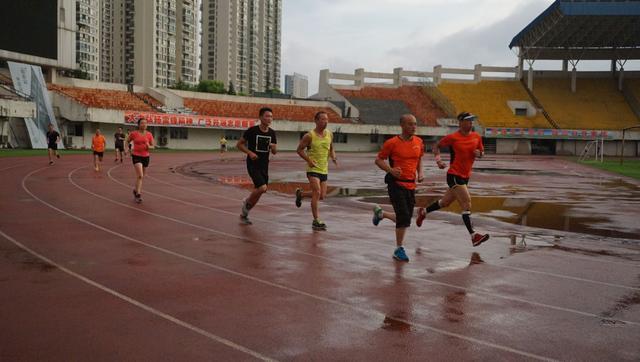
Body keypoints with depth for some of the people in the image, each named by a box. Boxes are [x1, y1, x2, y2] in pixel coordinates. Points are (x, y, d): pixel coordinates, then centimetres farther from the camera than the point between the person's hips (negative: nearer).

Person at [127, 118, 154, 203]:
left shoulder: (149, 134, 1)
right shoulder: (133, 133, -4)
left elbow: (153, 146, 6)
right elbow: (127, 142, 13)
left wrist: (149, 147, -16)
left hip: (145, 156, 4)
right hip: (136, 156, -4)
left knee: (142, 176, 15)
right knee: (140, 175, -18)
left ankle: (136, 190, 37)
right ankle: (138, 195, -12)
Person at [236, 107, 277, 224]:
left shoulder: (272, 133, 4)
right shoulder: (252, 130, -10)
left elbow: (274, 152, 12)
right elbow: (239, 144, -2)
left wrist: (273, 147, -11)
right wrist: (250, 152, -17)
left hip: (264, 166, 6)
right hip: (253, 165, -6)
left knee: (258, 191, 8)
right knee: (262, 188, -22)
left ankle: (244, 214, 28)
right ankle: (247, 202, 7)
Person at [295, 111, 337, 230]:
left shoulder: (329, 134, 5)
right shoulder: (309, 135, -10)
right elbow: (300, 150, -3)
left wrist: (333, 157, 0)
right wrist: (309, 160, -16)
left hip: (324, 170, 6)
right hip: (313, 169, -6)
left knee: (322, 196, 9)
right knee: (317, 193, -18)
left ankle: (300, 194, 36)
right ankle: (316, 221, -10)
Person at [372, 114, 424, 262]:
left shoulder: (419, 142, 7)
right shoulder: (392, 143, -9)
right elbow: (378, 160, -2)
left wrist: (420, 172, 6)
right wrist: (391, 170, -18)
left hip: (411, 185, 6)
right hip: (396, 183, -6)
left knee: (405, 219, 11)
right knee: (404, 217, -13)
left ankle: (380, 213, 39)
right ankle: (399, 249, 4)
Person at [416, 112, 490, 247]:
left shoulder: (477, 137, 4)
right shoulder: (453, 137, -10)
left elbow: (482, 153, 17)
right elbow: (436, 146, 2)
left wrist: (479, 154, -7)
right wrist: (438, 159, -15)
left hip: (465, 176, 7)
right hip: (454, 175, -7)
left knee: (445, 202, 19)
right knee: (467, 202, -17)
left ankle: (423, 212, 42)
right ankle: (473, 236, -17)